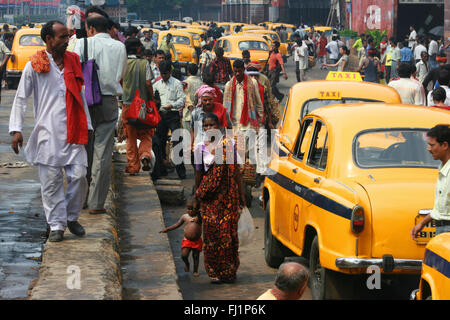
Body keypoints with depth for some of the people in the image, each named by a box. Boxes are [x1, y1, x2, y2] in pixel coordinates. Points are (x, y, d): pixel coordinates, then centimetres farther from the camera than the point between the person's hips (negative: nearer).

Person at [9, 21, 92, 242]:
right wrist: (16, 129, -6)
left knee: (78, 176, -4)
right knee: (51, 180, -2)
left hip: (73, 132, 3)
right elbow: (20, 99, 2)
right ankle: (56, 225, 8)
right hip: (47, 132, -3)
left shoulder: (73, 62, 13)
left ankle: (72, 217, 17)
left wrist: (87, 124, 20)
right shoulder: (34, 66, 1)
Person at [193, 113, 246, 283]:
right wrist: (196, 198, 12)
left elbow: (237, 171, 6)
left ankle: (229, 271, 5)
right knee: (211, 231, -3)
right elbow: (199, 174, 11)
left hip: (229, 193, -1)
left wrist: (242, 195, 3)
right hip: (209, 196, 1)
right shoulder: (200, 148, 5)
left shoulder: (229, 144, 3)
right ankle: (214, 271, 5)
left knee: (228, 230, -3)